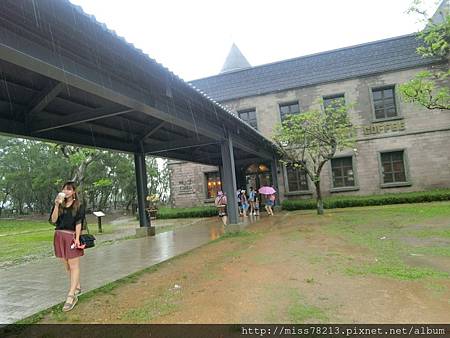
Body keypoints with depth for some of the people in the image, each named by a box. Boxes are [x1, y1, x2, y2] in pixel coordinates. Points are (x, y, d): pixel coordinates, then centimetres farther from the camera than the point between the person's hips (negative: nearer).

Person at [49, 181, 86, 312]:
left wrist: (77, 238, -14)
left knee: (74, 266, -3)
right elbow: (53, 220, -2)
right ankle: (77, 287, 27)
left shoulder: (79, 206, -1)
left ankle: (71, 296, -3)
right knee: (67, 265, 12)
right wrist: (57, 205, -12)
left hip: (71, 236, -5)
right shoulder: (58, 204, 8)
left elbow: (78, 223, -6)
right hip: (59, 236, 5)